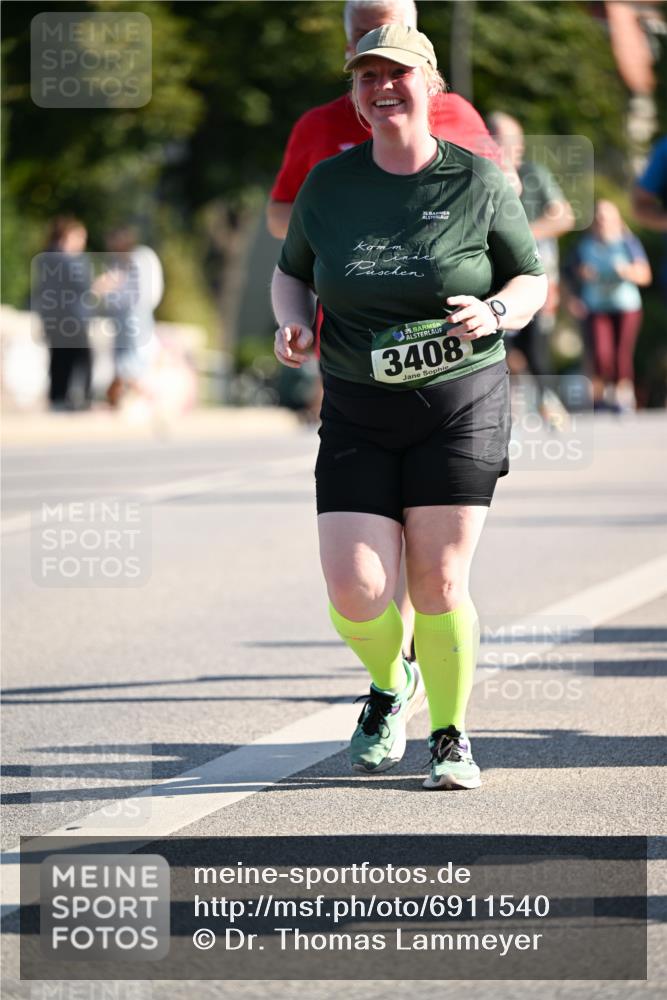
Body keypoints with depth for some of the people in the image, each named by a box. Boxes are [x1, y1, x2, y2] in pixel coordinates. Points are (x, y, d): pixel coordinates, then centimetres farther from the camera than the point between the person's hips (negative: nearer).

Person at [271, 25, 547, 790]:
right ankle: (390, 684, 25)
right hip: (358, 416, 2)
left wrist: (493, 314, -15)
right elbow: (292, 271, 18)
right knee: (354, 594, -8)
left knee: (438, 585, -6)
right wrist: (292, 323, -3)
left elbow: (533, 279, 6)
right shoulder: (327, 186, 3)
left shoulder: (477, 182, -2)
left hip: (461, 408, -2)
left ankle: (450, 736, 16)